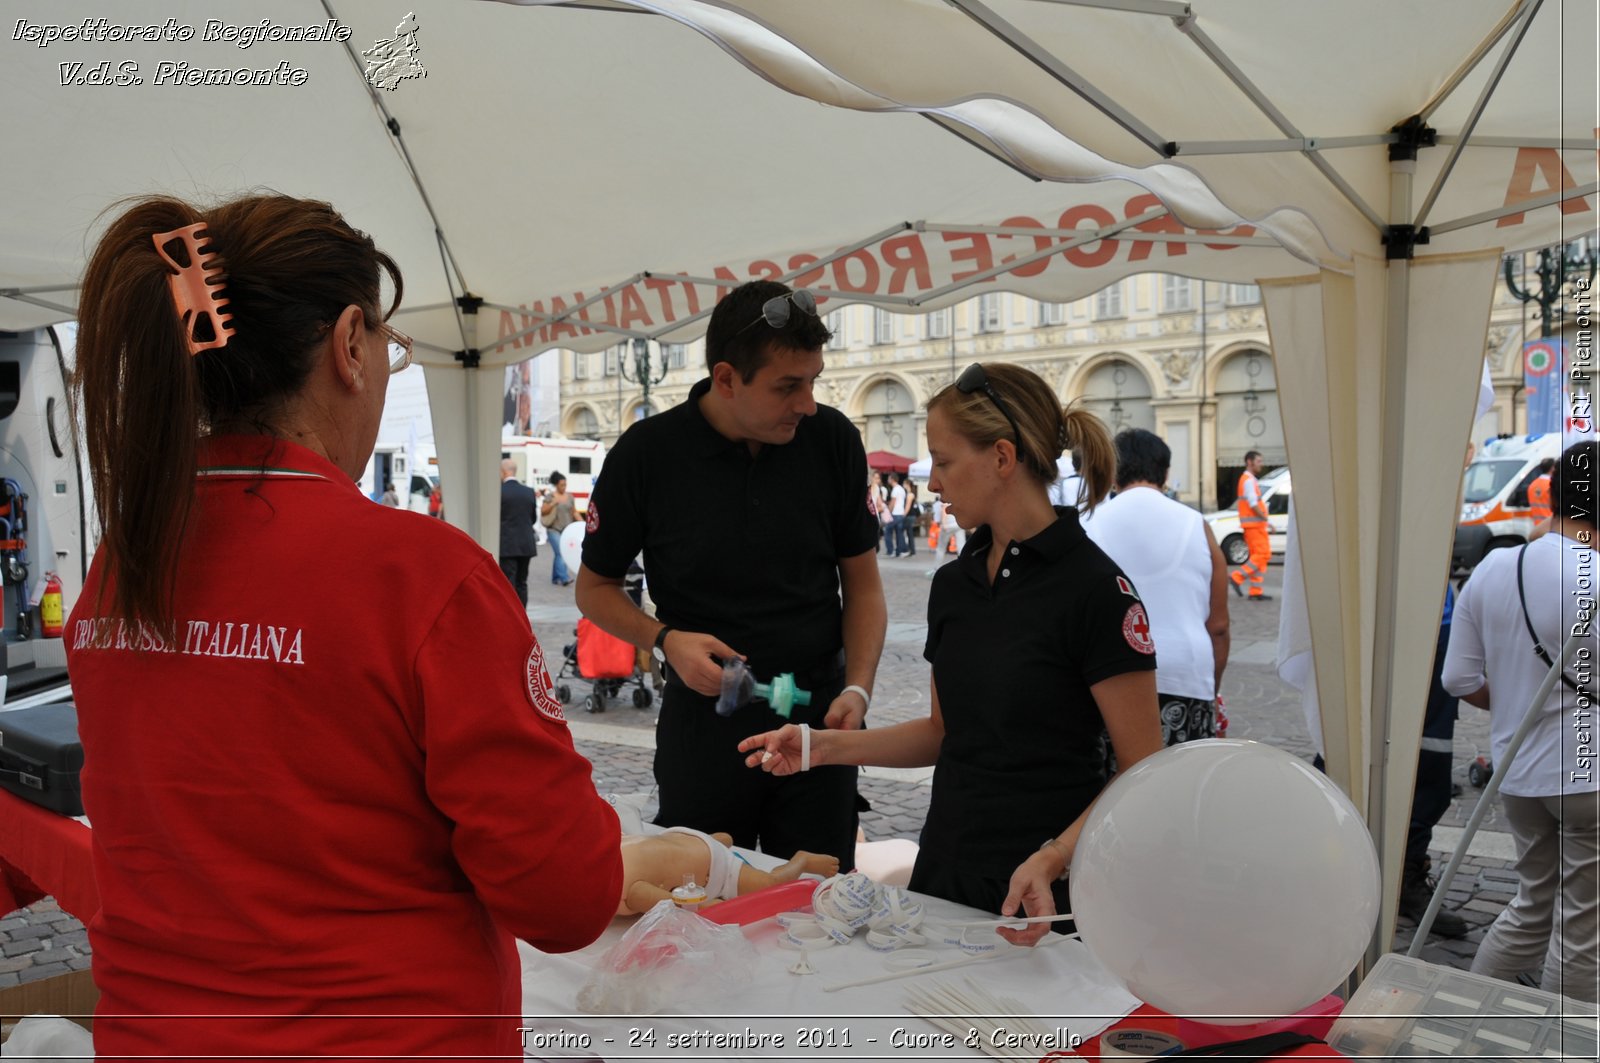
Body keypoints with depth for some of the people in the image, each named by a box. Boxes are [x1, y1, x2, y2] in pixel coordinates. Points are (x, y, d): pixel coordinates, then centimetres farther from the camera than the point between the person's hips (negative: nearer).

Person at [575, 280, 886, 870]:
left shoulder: (833, 439, -5)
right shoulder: (646, 454, -10)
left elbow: (862, 585, 4)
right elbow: (594, 587, 2)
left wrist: (857, 691, -10)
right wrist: (666, 641, -15)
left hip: (816, 712, 2)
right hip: (702, 717, -1)